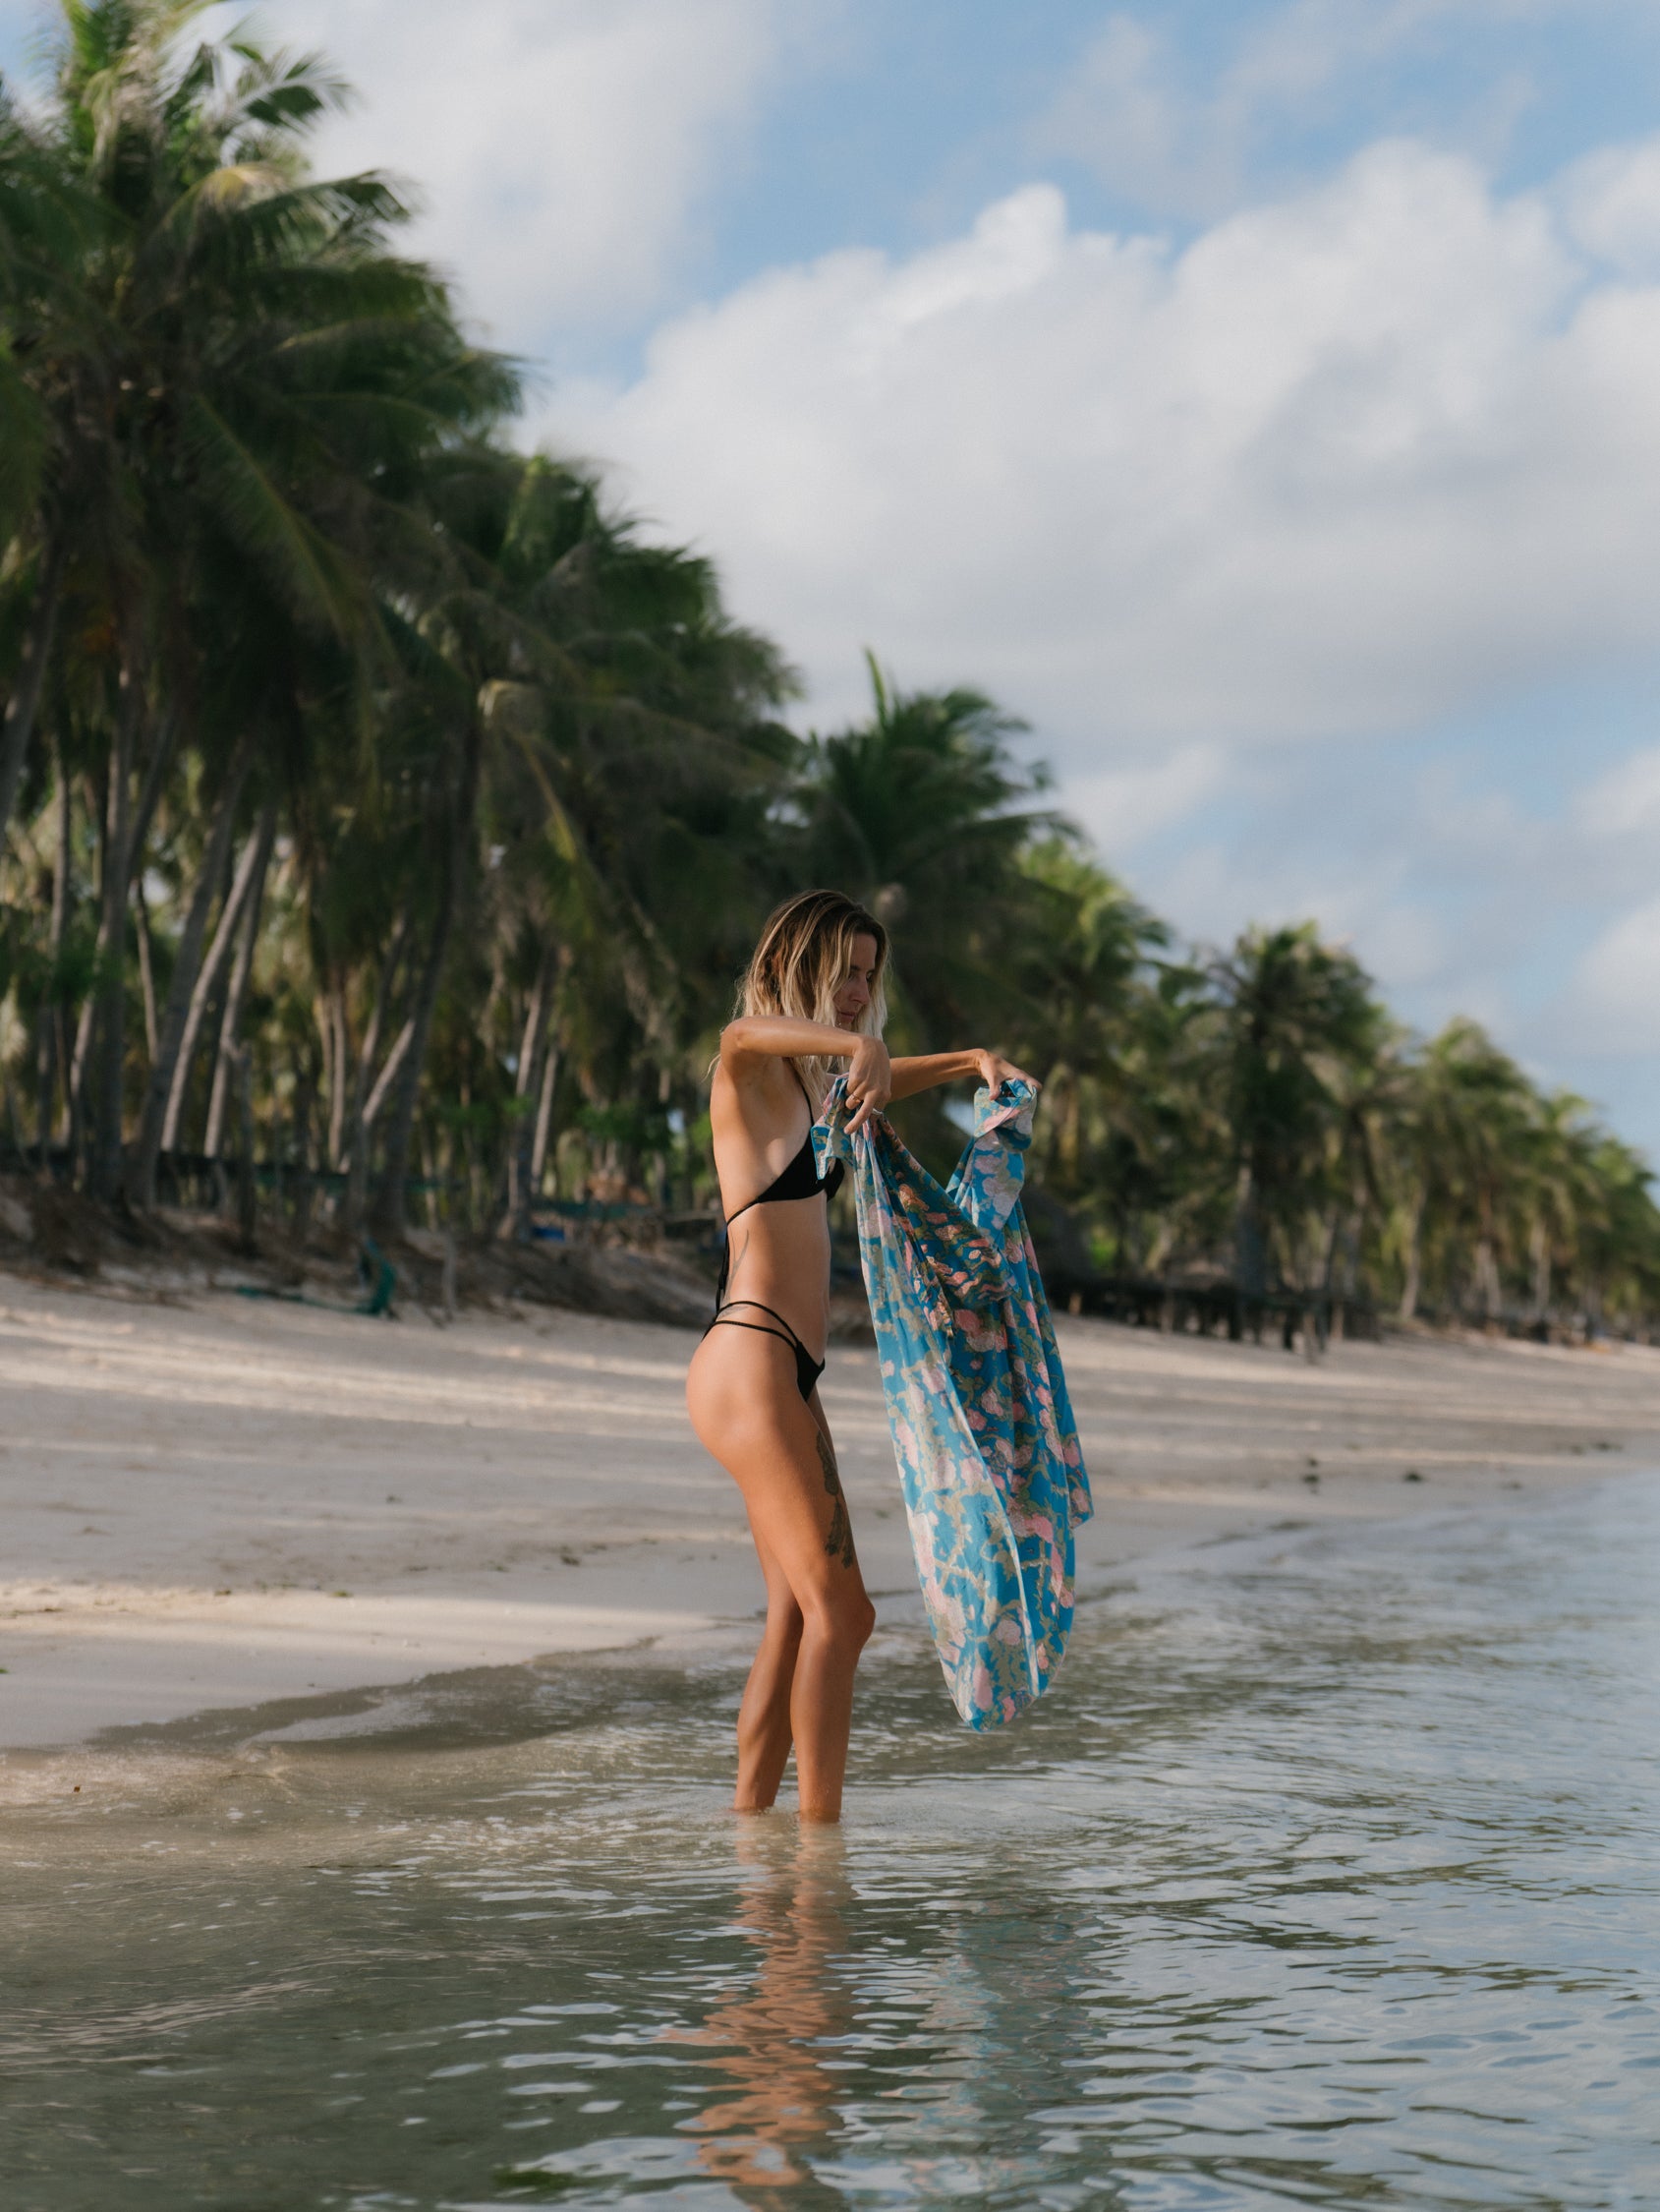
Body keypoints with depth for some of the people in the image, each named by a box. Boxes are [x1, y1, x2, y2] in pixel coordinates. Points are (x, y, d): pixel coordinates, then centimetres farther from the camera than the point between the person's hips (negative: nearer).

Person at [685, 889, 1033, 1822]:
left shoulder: (812, 1078, 19)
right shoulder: (751, 1072, -7)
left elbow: (880, 1080, 38)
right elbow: (742, 1032, -32)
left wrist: (976, 1061, 20)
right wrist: (857, 1045, -45)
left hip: (788, 1375, 10)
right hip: (749, 1363, -10)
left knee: (801, 1616, 12)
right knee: (840, 1611, -12)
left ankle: (750, 1817, 17)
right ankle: (821, 1825, -9)